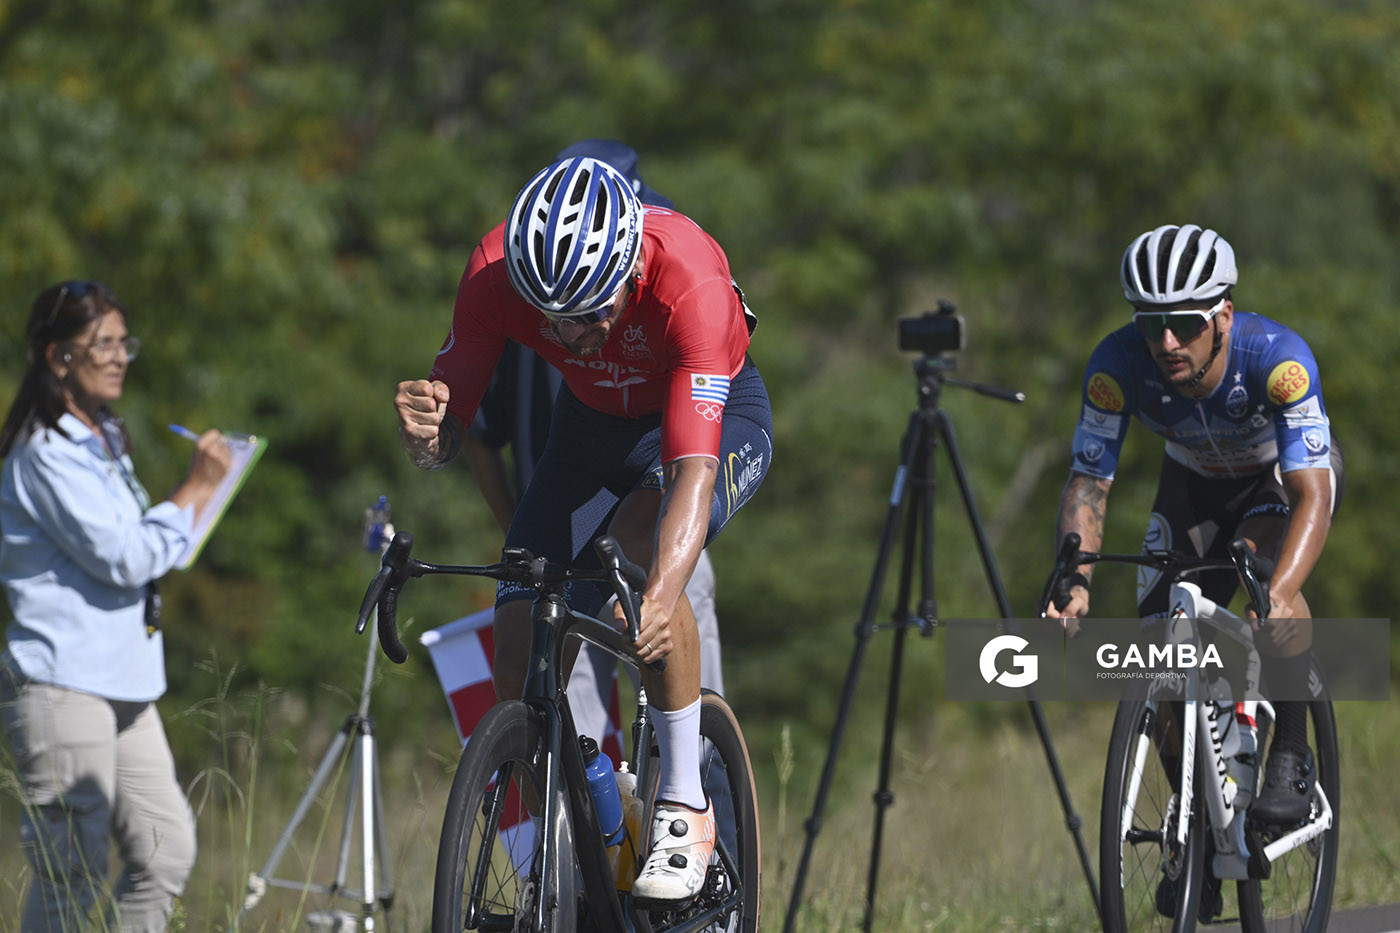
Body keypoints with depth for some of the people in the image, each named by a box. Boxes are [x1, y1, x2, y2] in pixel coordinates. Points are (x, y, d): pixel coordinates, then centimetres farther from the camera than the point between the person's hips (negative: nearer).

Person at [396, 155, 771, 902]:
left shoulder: (688, 279, -40)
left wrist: (661, 599, -63)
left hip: (717, 414, -4)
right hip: (592, 423, 4)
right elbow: (443, 444, -20)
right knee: (520, 659, -9)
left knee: (643, 537, -36)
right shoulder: (496, 273, -29)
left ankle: (685, 805, -22)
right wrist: (423, 432, -45)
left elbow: (693, 469, -47)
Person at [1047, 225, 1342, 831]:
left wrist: (1280, 596, -61)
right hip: (1196, 480, 3)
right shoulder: (1118, 365, -31)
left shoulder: (1276, 356, -39)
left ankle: (1293, 754, -18)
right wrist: (1075, 586, -42)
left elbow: (1311, 494, -45)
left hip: (1288, 469, -3)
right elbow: (1088, 484, -25)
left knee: (1264, 564, -34)